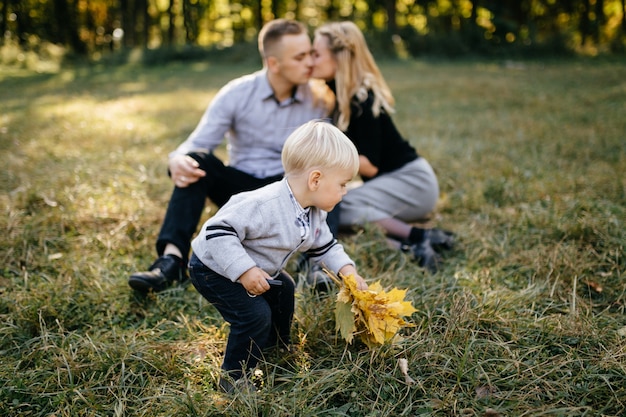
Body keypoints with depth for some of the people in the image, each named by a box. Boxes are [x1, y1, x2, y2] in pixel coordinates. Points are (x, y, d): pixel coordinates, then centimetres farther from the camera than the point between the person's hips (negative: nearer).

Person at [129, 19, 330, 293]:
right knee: (197, 159, -28)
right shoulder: (237, 94, -6)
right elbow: (195, 145, -11)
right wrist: (178, 160, -34)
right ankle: (172, 259, -40)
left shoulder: (315, 98, -3)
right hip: (241, 187, 1)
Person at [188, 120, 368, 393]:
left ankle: (277, 349, 44)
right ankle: (233, 378, 3)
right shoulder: (265, 205, -37)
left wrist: (346, 271, -4)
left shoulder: (315, 214, -6)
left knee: (283, 289, 20)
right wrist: (245, 271, -41)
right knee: (255, 315, -18)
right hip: (213, 267, -10)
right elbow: (218, 231, -38)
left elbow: (324, 246, 10)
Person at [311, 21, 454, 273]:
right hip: (392, 181, 9)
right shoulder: (340, 92, 4)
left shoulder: (361, 101, -21)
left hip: (413, 183, -9)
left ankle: (417, 237, -24)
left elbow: (370, 165, -22)